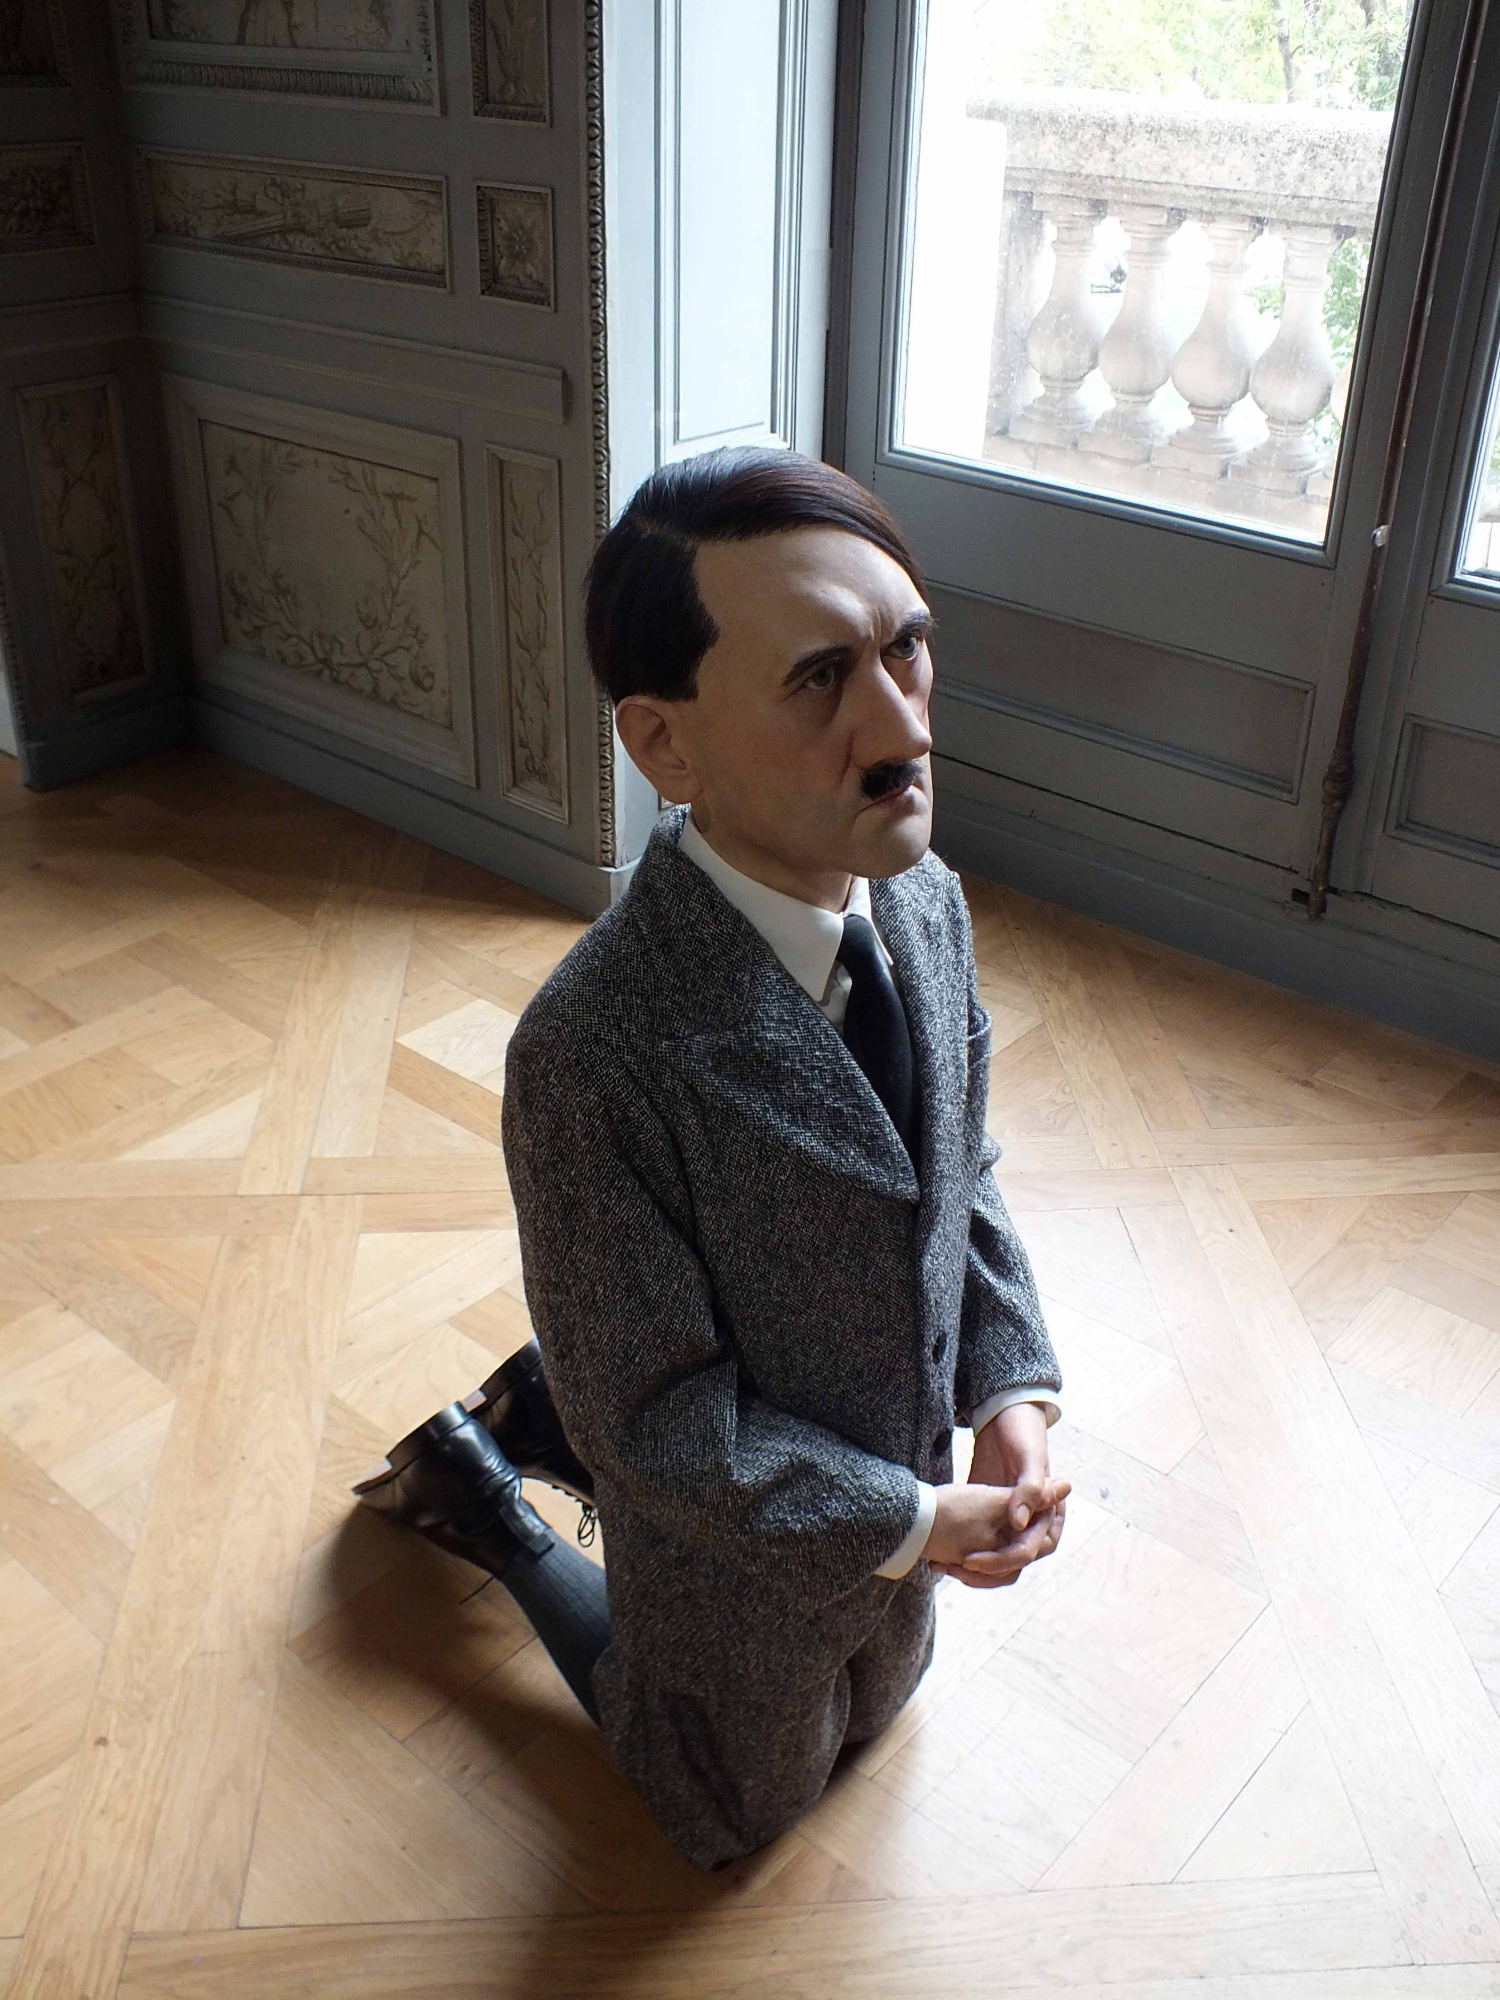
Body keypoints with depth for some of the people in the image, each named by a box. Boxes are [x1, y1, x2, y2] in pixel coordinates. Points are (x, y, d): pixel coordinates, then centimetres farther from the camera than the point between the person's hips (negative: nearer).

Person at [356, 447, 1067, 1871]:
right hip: (742, 1559, -5)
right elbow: (657, 1418, -26)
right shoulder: (594, 1054, -38)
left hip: (905, 1484, 6)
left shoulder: (927, 901, -16)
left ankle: (551, 1416, 36)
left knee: (871, 1706, 36)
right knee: (749, 1807, 27)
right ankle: (479, 1484, 33)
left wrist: (1010, 1389, -13)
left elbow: (963, 1169, -1)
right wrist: (904, 1524, -22)